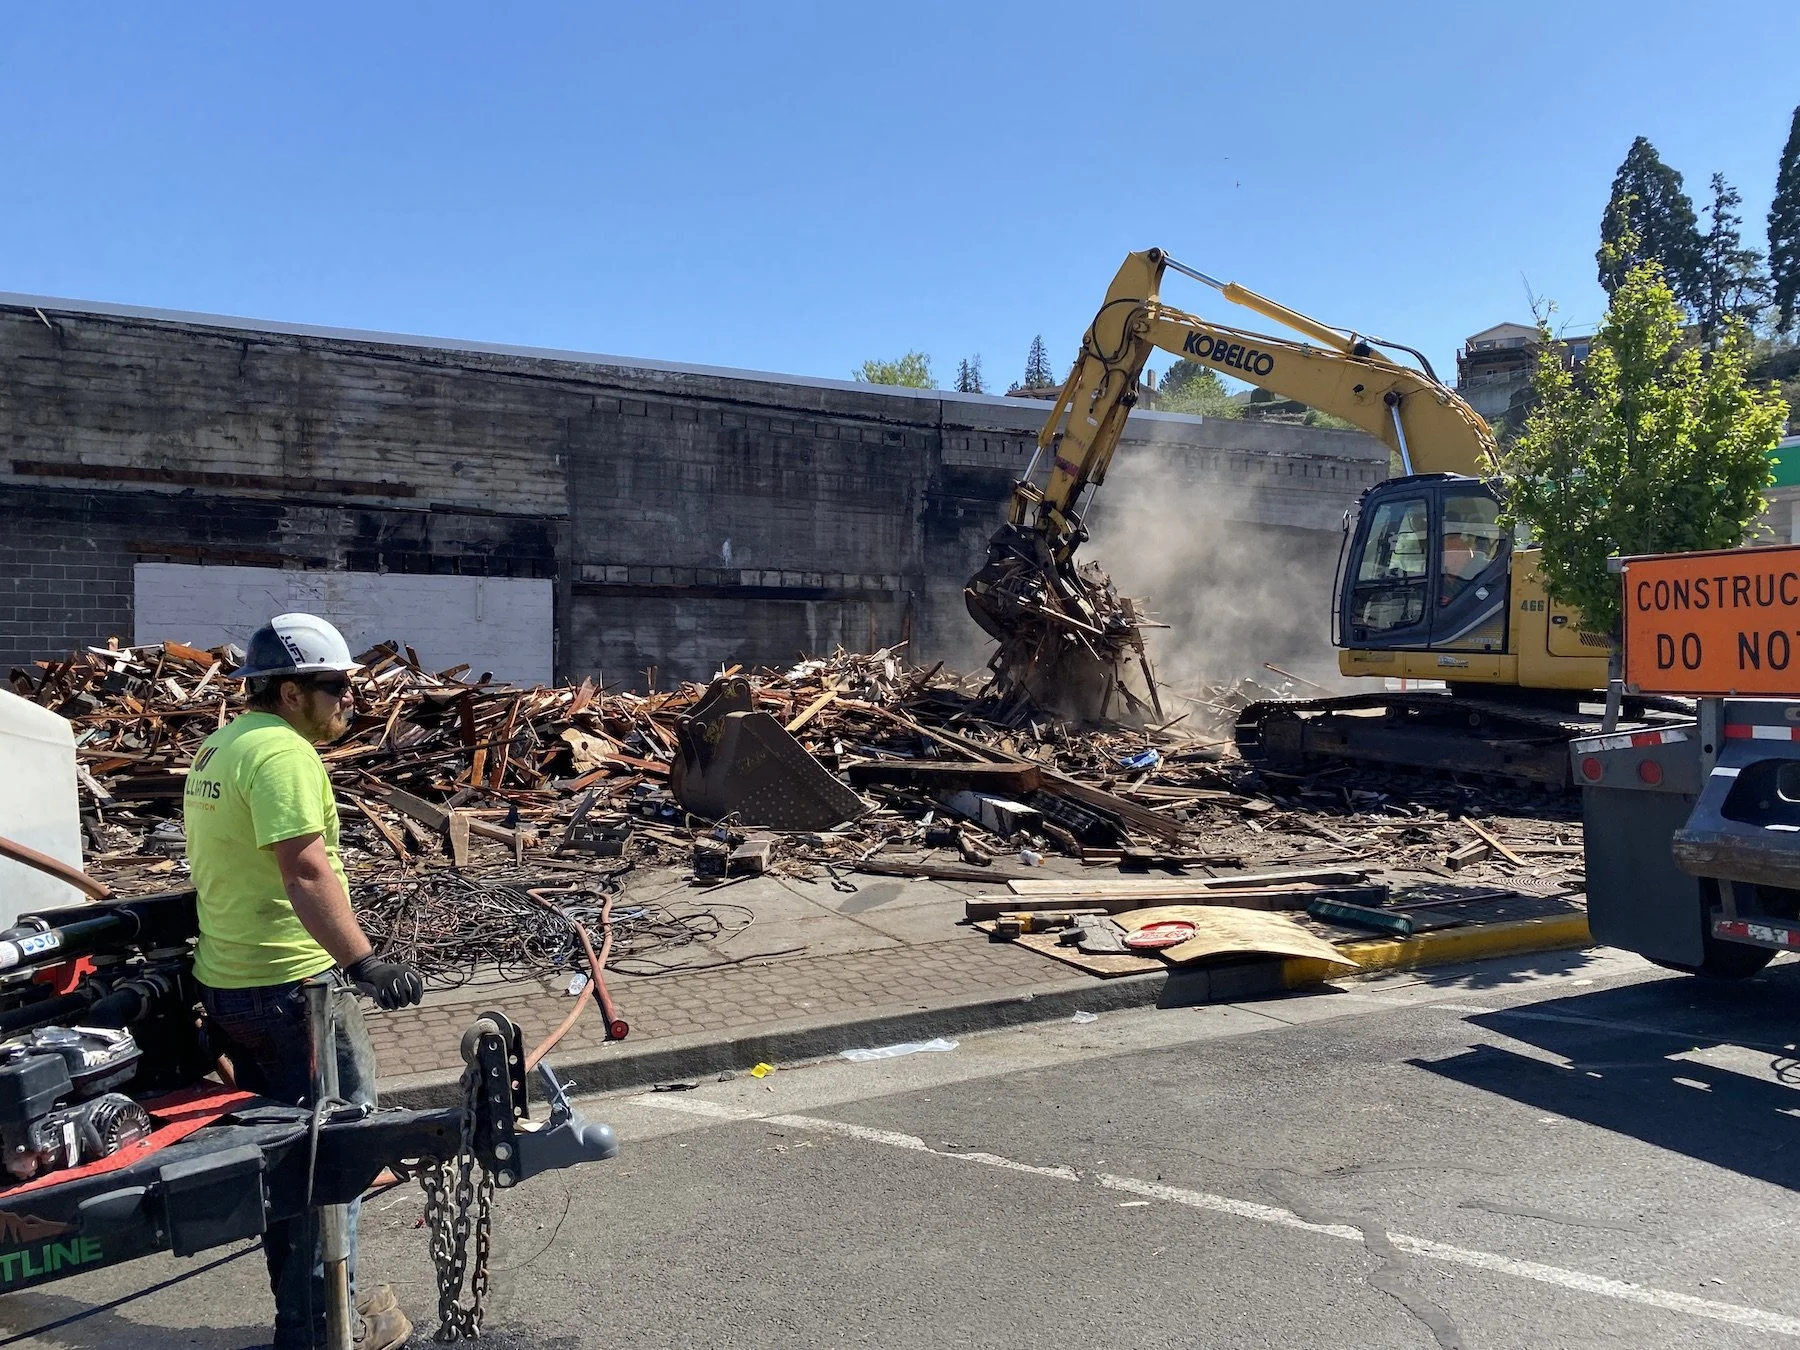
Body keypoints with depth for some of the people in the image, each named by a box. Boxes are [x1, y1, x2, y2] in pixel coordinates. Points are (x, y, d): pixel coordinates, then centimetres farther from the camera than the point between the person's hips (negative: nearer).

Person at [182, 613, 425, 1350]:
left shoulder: (218, 746, 14)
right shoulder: (283, 752, -18)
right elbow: (306, 873, -29)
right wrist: (363, 960, -34)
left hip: (226, 981, 10)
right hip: (290, 986, -10)